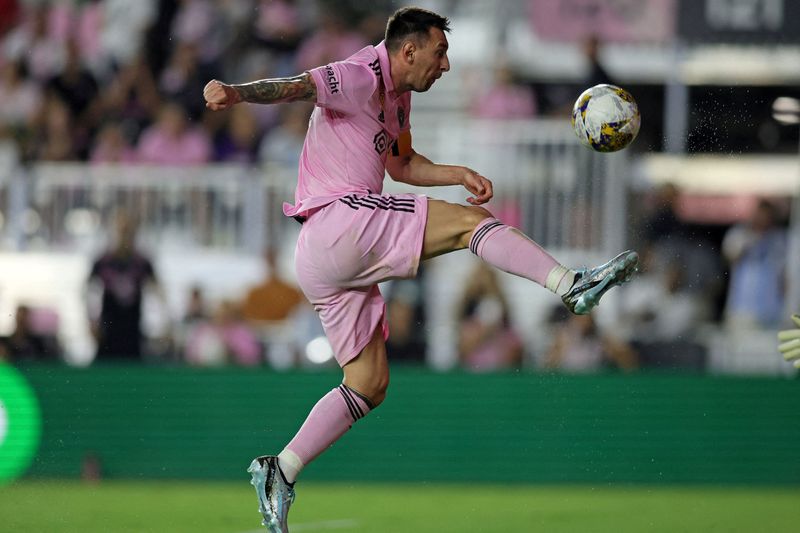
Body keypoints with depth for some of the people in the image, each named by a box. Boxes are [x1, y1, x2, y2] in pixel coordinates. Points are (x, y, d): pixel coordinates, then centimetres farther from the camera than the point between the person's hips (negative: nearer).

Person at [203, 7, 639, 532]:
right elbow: (296, 86, -22)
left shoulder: (397, 96, 24)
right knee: (471, 221, -16)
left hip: (323, 264, 10)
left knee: (368, 386, 9)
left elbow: (401, 164, 38)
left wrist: (458, 174, 20)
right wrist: (237, 92, -42)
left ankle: (280, 472, 6)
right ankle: (574, 286, -23)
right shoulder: (362, 79, -6)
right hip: (339, 219, -10)